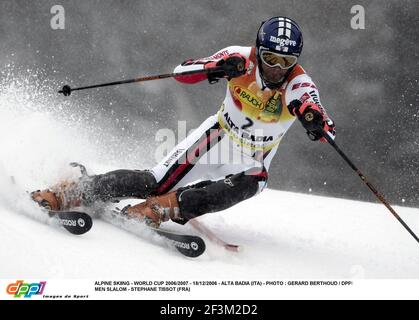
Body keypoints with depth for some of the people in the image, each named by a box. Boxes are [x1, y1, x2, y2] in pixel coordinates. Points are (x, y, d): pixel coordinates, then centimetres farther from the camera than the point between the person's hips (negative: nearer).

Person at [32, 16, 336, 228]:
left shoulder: (299, 85, -22)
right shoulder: (240, 58, -18)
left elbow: (326, 126, -39)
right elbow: (182, 72, -23)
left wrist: (317, 122, -64)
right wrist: (217, 68, -43)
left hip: (252, 161, 0)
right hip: (218, 137, 0)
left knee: (249, 184, -35)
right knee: (156, 183, -16)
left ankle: (164, 207, -32)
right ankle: (76, 190, -6)